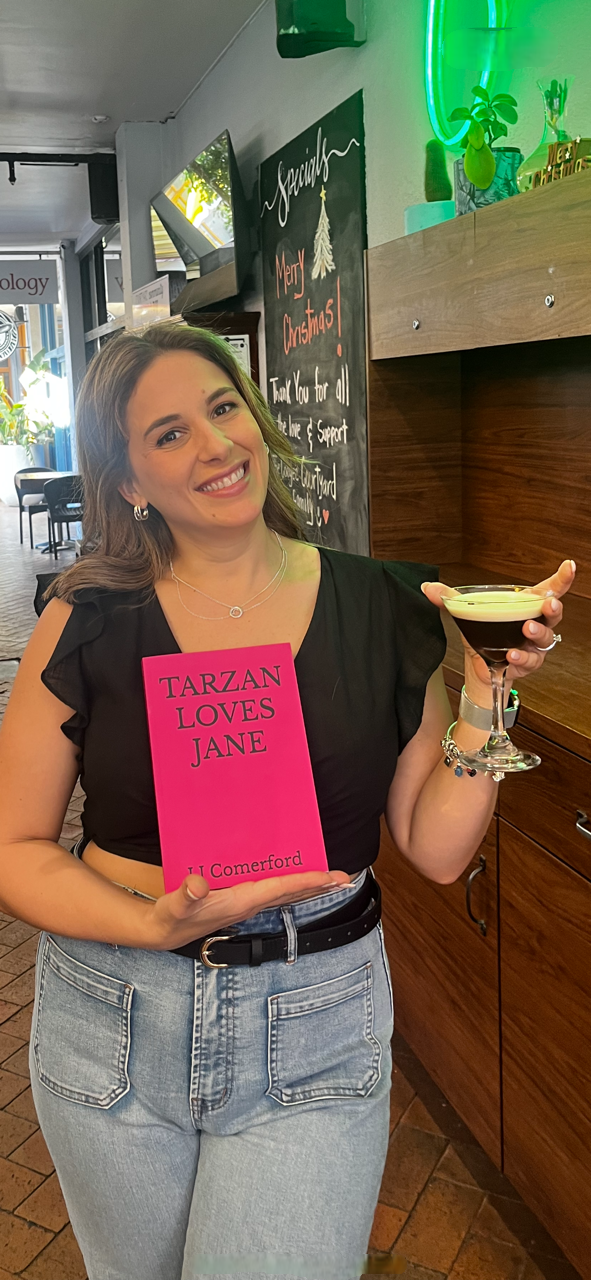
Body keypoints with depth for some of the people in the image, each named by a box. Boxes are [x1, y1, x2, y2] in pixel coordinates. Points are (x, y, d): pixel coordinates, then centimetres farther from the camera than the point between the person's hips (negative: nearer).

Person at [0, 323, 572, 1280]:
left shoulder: (383, 609, -6)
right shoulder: (91, 622, -8)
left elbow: (438, 850, -3)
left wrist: (486, 694, -15)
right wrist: (158, 927, -21)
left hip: (315, 1030, 0)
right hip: (112, 1020, 1)